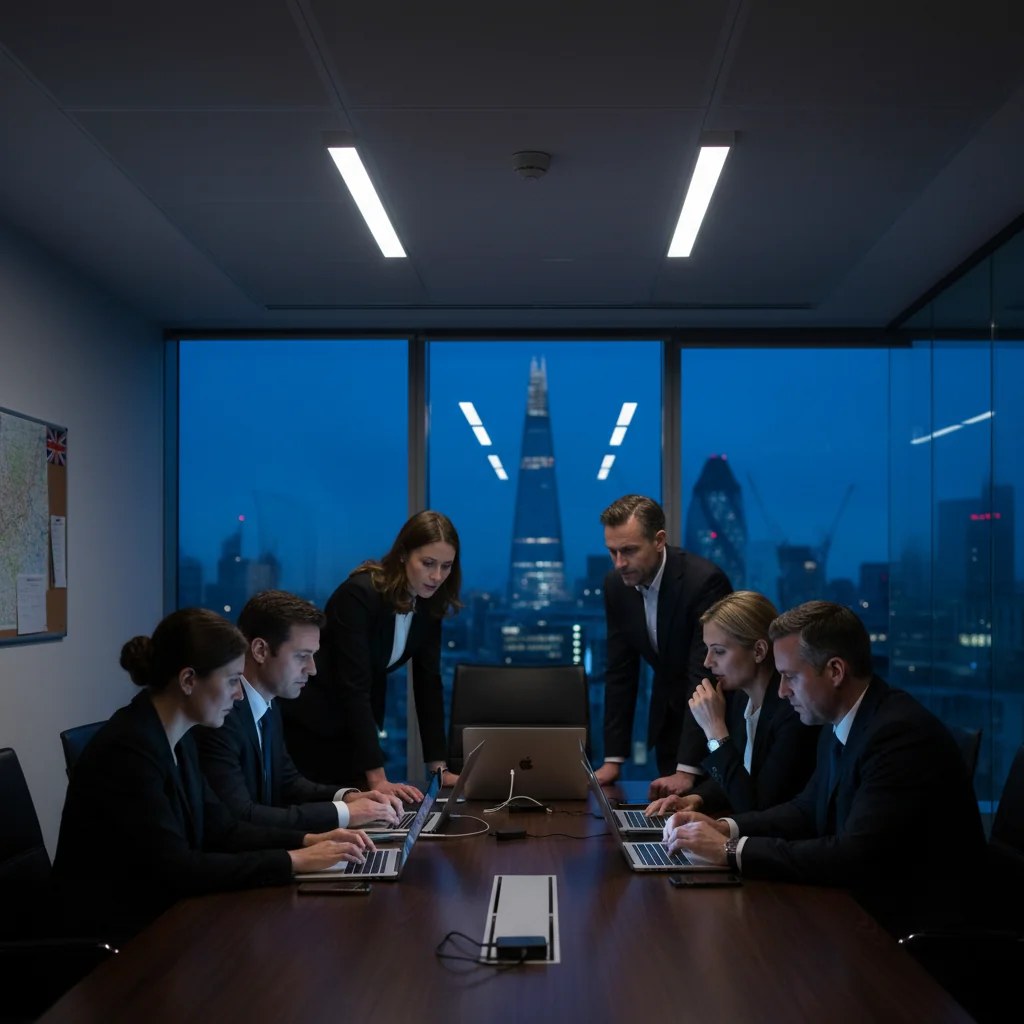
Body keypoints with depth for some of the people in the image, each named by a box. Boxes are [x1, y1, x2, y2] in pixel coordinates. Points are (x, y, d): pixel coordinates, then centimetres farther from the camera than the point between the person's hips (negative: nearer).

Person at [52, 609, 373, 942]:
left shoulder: (177, 738, 5)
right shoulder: (127, 751, -23)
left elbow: (218, 829, 9)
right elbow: (176, 870, -25)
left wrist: (308, 840, -4)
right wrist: (294, 861, -22)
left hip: (162, 915, 8)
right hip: (117, 937, -8)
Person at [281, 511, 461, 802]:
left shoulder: (429, 603, -7)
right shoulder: (360, 594, -28)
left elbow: (428, 683, -5)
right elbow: (354, 688, -32)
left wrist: (439, 768, -10)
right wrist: (377, 778, -36)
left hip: (356, 725, 6)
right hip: (309, 722, -6)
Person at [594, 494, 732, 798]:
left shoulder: (704, 580, -28)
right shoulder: (616, 584, -8)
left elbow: (705, 676, -31)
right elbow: (620, 673, -3)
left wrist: (687, 770, -35)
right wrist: (614, 760, -7)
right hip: (669, 718, 5)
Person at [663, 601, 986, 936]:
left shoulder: (902, 733, -24)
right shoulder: (839, 726, 5)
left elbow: (853, 857, -28)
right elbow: (807, 810, 16)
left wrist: (731, 850, -22)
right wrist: (724, 827, -1)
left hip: (912, 926, -8)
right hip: (860, 904, 8)